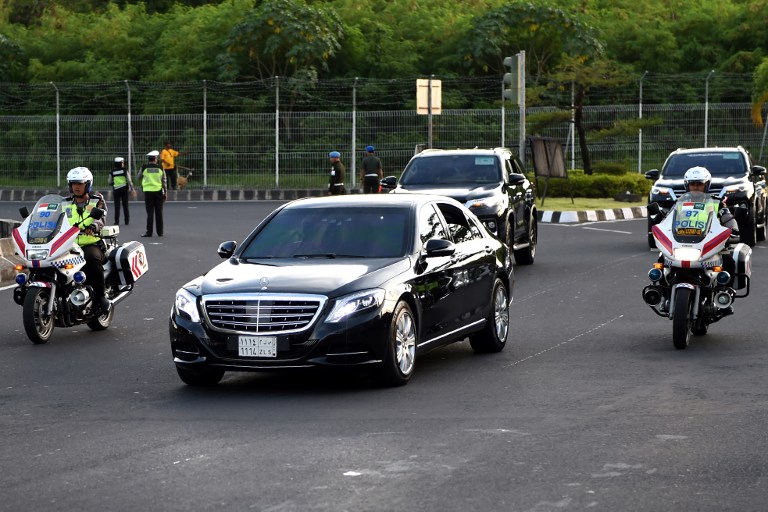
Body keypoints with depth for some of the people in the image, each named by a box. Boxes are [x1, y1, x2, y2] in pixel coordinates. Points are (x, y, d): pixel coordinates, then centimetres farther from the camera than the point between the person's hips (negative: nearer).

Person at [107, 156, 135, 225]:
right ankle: (127, 221, 8)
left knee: (117, 206, 1)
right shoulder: (125, 171, -2)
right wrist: (132, 189, 4)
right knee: (125, 205, 7)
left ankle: (116, 221, -4)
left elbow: (109, 183, 4)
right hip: (124, 189, 0)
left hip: (116, 190, 0)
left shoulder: (112, 172, 0)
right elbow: (129, 181, -4)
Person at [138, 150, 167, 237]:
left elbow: (138, 178, 10)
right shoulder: (160, 167, -1)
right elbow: (164, 181, 2)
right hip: (158, 191, 1)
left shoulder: (144, 167, -3)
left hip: (148, 191, -1)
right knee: (159, 212, 7)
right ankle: (160, 232, 10)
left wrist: (142, 183, 31)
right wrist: (165, 192, 8)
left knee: (150, 212, 0)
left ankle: (149, 232, -4)